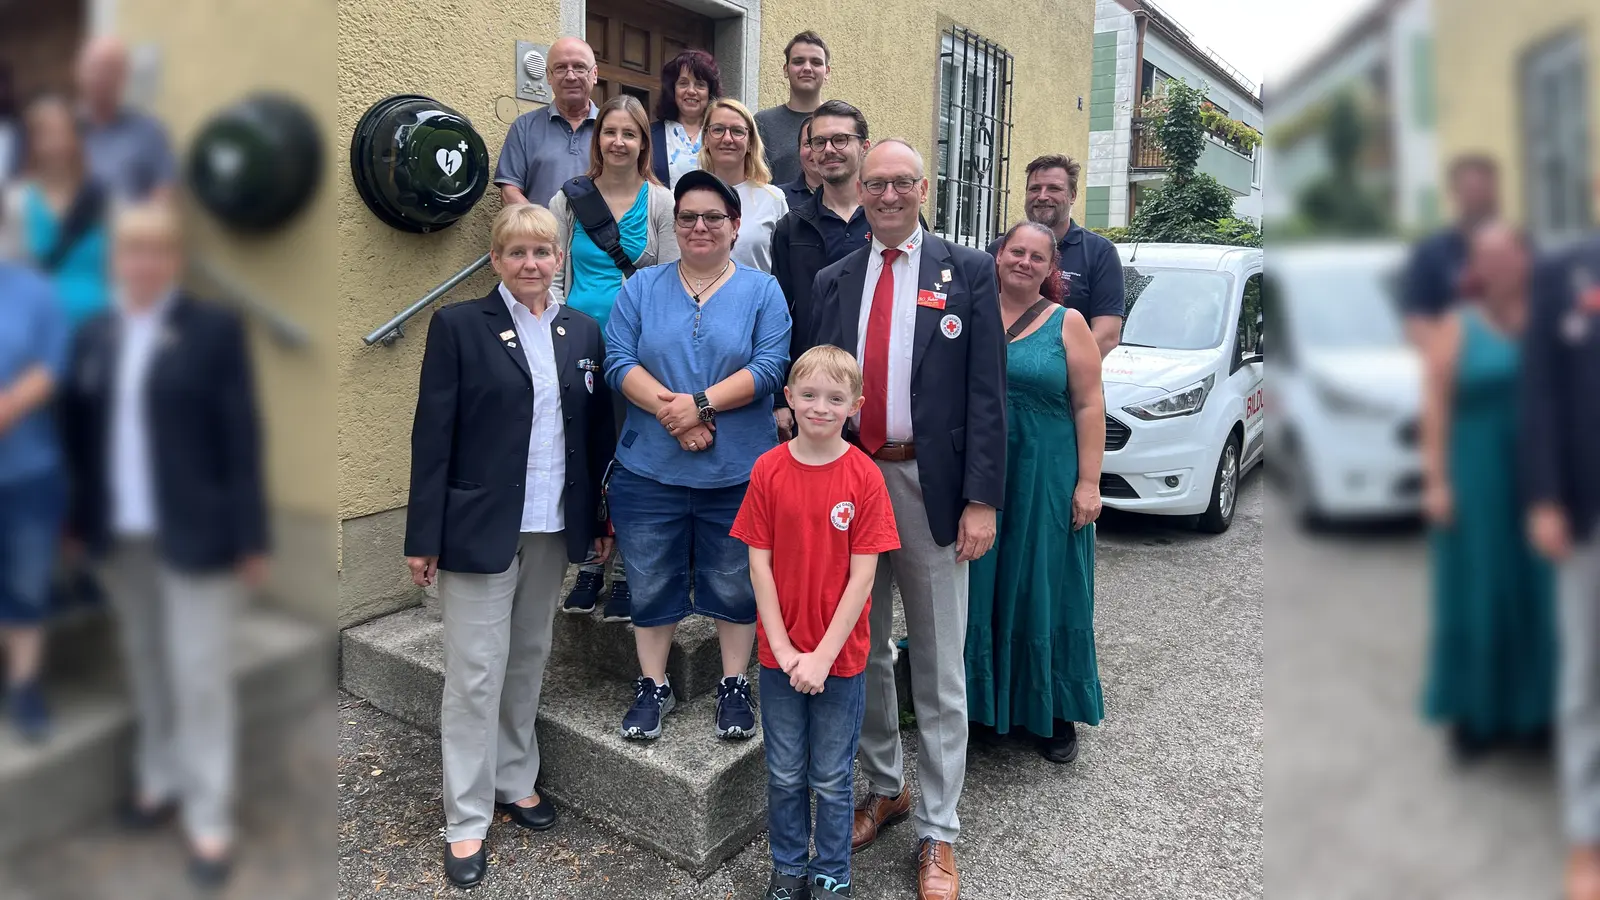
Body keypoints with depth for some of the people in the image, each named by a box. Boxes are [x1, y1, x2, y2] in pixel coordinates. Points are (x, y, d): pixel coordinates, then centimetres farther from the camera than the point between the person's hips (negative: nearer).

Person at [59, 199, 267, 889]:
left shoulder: (215, 331, -7)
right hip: (119, 536, 5)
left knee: (200, 677, 0)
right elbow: (78, 432, 10)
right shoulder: (93, 336, 9)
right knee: (146, 666, 17)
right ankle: (159, 778, 34)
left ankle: (210, 821, 10)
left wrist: (251, 537, -11)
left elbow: (242, 439, -9)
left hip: (195, 535, -5)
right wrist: (79, 521, 6)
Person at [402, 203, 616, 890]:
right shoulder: (458, 326, -5)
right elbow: (432, 437, -7)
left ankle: (514, 777, 34)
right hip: (480, 526, -4)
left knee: (530, 659, 16)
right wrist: (423, 537, -9)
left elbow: (597, 431, 10)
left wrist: (601, 520, 9)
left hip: (555, 527, 4)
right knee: (476, 672, 2)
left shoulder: (583, 332, 7)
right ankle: (467, 820, 14)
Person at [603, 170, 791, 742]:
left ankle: (734, 687, 28)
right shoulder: (642, 288, 7)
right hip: (650, 472, 2)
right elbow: (619, 362, -3)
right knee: (651, 586, 11)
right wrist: (671, 411, -18)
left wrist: (700, 404, -19)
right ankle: (653, 688, 29)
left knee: (735, 587, 11)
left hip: (737, 475, -1)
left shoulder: (762, 291, 3)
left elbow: (770, 368, -9)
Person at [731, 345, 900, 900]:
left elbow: (862, 575, -11)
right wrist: (785, 650, -10)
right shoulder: (769, 470, -6)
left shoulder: (864, 476, -10)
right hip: (779, 654, 2)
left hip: (841, 657, -1)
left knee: (832, 778, 13)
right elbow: (759, 565, -5)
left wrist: (822, 655, -14)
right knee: (785, 775, 16)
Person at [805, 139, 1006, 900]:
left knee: (938, 667, 6)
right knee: (862, 652, 16)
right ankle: (883, 787, 37)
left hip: (930, 486, -3)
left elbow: (986, 393, -6)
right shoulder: (833, 281, 8)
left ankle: (937, 831, 19)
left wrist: (981, 499, -12)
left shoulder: (968, 272, -1)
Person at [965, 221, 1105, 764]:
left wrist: (1088, 483, -9)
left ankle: (1055, 712, 20)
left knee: (1045, 591, 6)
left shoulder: (1067, 324, 1)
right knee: (979, 590, 9)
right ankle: (981, 700, 25)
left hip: (1045, 483, -2)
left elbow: (1089, 405, -3)